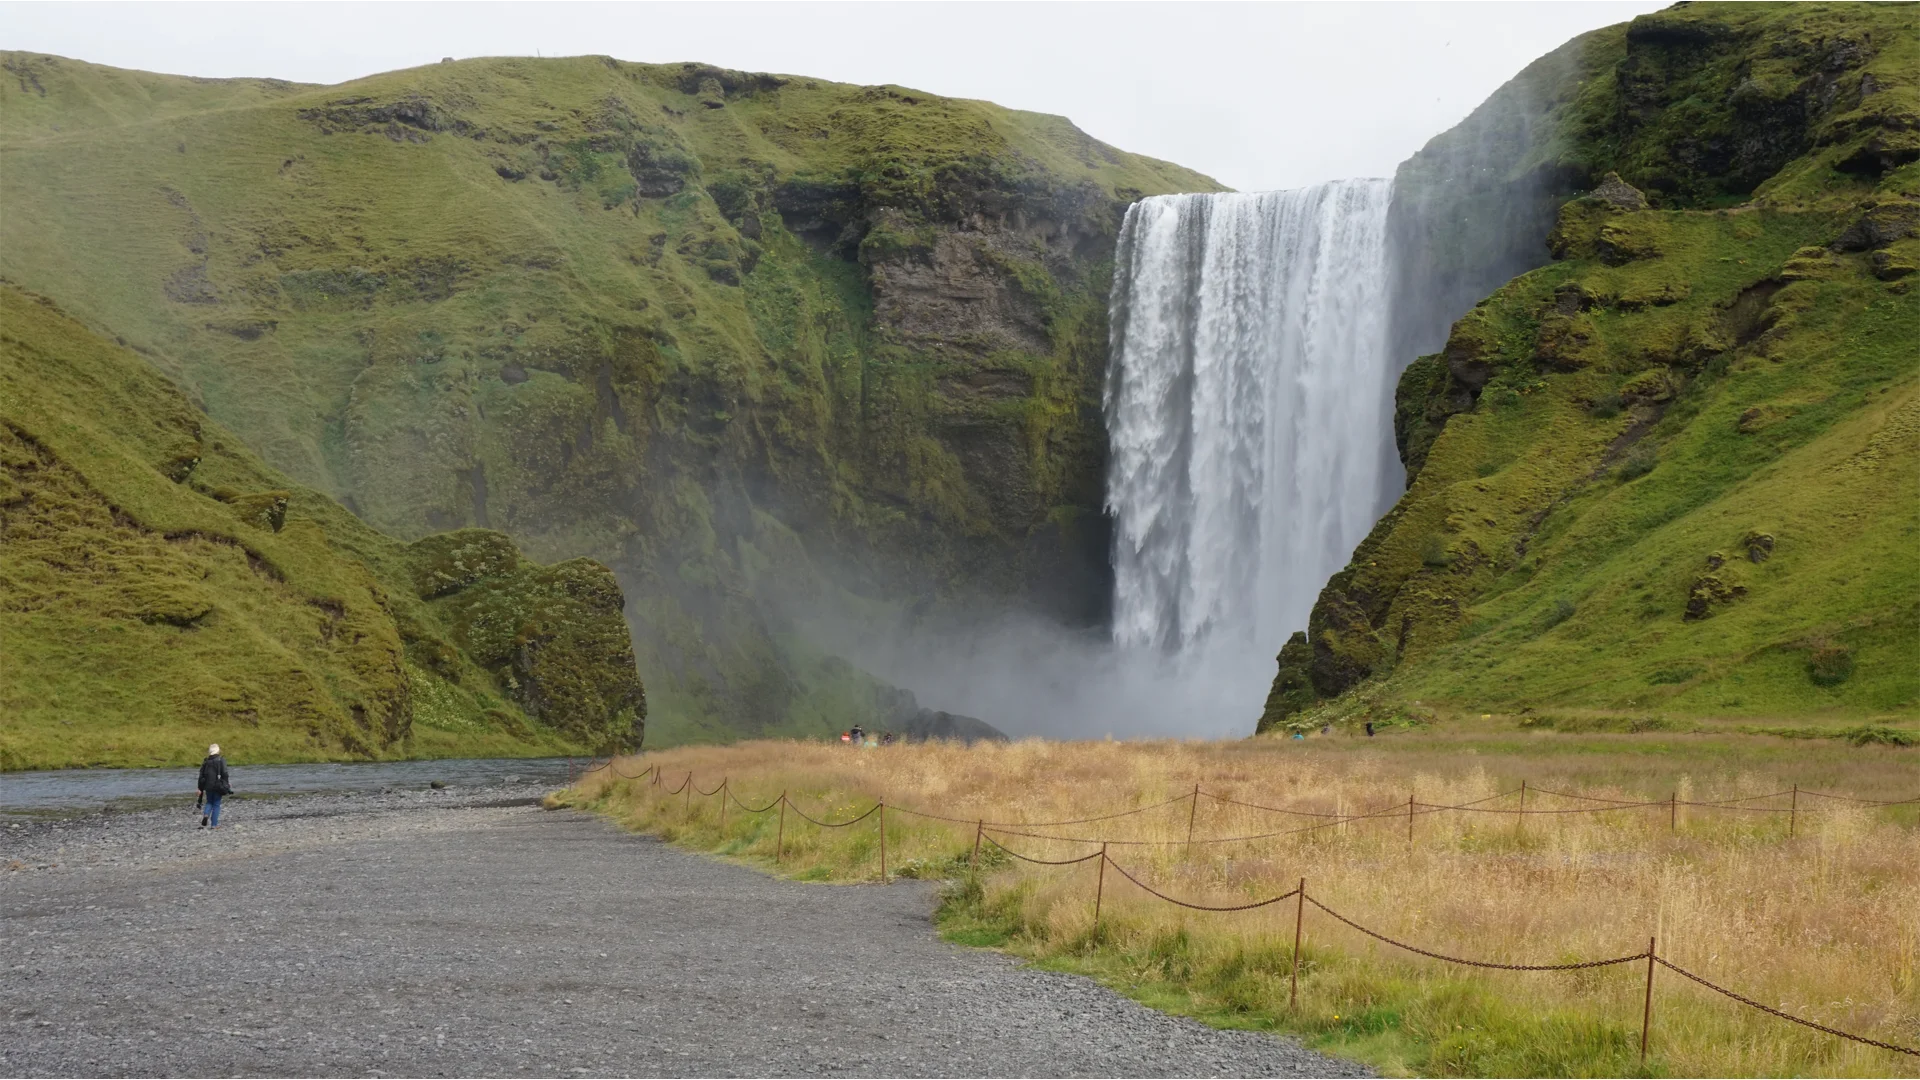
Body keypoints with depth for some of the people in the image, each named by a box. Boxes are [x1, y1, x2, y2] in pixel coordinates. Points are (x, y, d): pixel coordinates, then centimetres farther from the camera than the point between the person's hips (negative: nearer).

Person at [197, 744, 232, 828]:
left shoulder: (205, 762, 6)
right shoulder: (221, 761, -6)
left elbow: (201, 776, 7)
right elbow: (224, 774, -12)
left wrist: (200, 788, 12)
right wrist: (226, 785, -2)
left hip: (208, 786, 3)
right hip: (218, 786, -3)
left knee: (209, 803, 20)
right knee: (216, 805, 6)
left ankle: (206, 815, -8)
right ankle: (214, 824, 4)